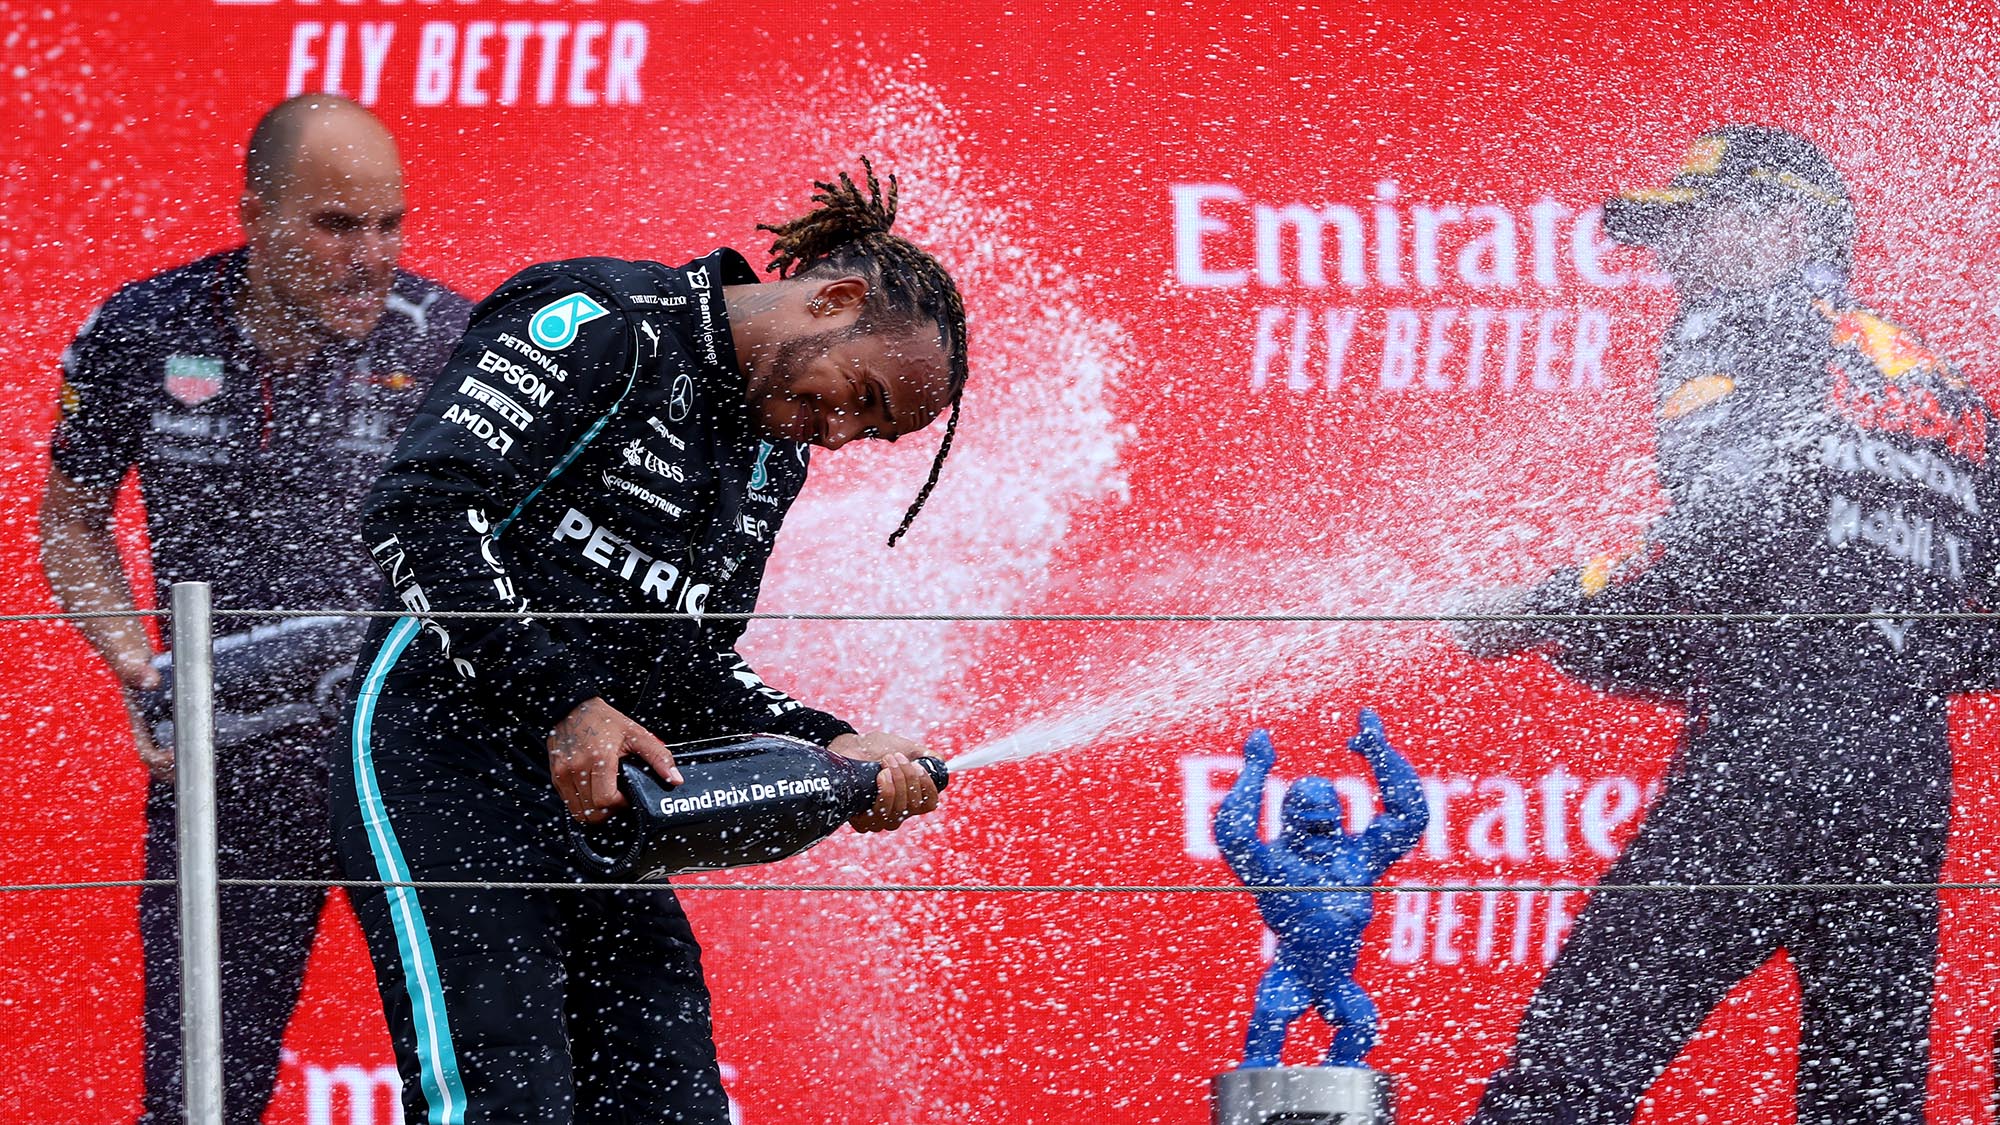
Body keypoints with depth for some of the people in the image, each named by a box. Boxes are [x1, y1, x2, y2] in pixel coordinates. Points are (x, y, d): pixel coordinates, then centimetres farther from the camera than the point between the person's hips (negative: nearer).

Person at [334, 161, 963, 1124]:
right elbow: (424, 510, -20)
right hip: (444, 754, -9)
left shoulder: (773, 458, 17)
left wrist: (832, 748, 1)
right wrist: (565, 704, -24)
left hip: (598, 795, 9)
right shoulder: (604, 325, -10)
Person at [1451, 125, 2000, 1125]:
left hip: (1772, 750, -8)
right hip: (1911, 768, 8)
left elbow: (1741, 543, -16)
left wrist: (1552, 610, -6)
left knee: (1579, 1043, -12)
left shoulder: (1766, 345, 0)